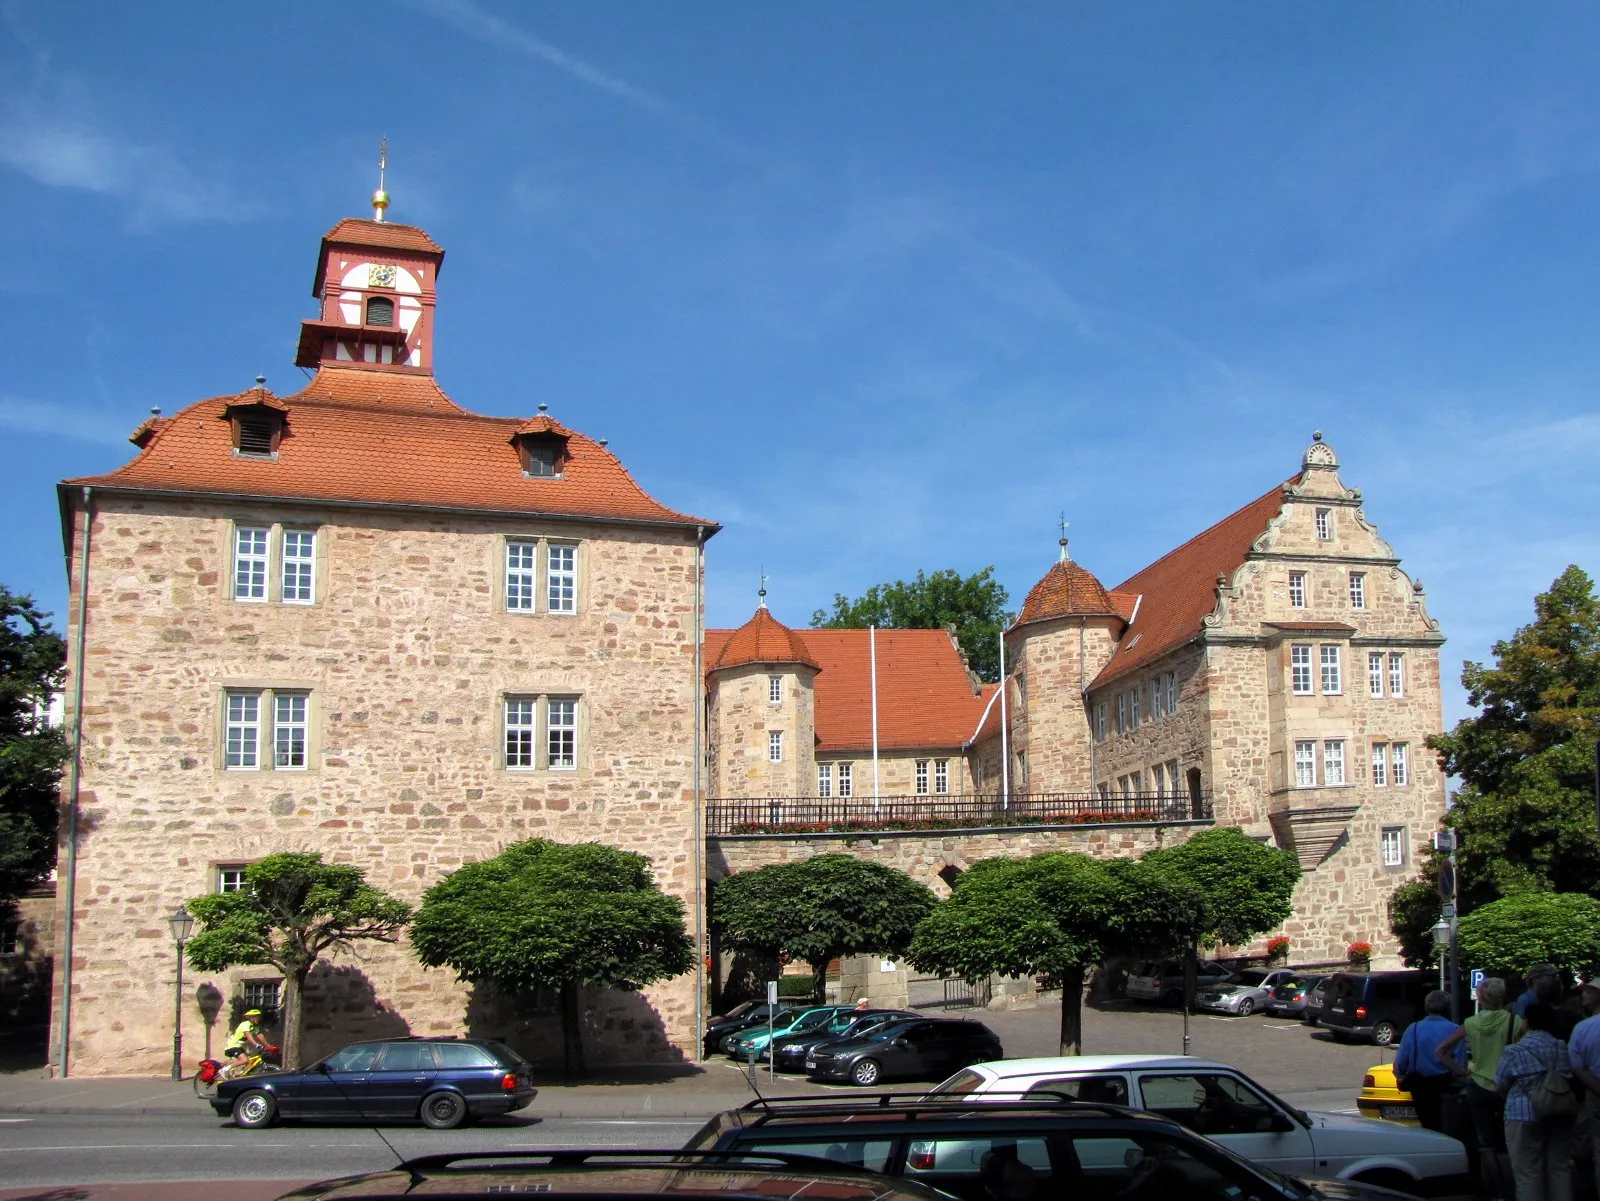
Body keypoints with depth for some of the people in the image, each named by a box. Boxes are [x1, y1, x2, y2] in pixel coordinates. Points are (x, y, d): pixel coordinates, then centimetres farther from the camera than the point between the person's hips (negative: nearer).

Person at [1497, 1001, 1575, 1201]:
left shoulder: (1514, 1051, -9)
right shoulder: (1563, 1048, 6)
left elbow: (1500, 1086, -3)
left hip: (1525, 1116, -5)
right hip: (1559, 1115, 5)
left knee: (1528, 1172, 0)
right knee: (1560, 1168, 12)